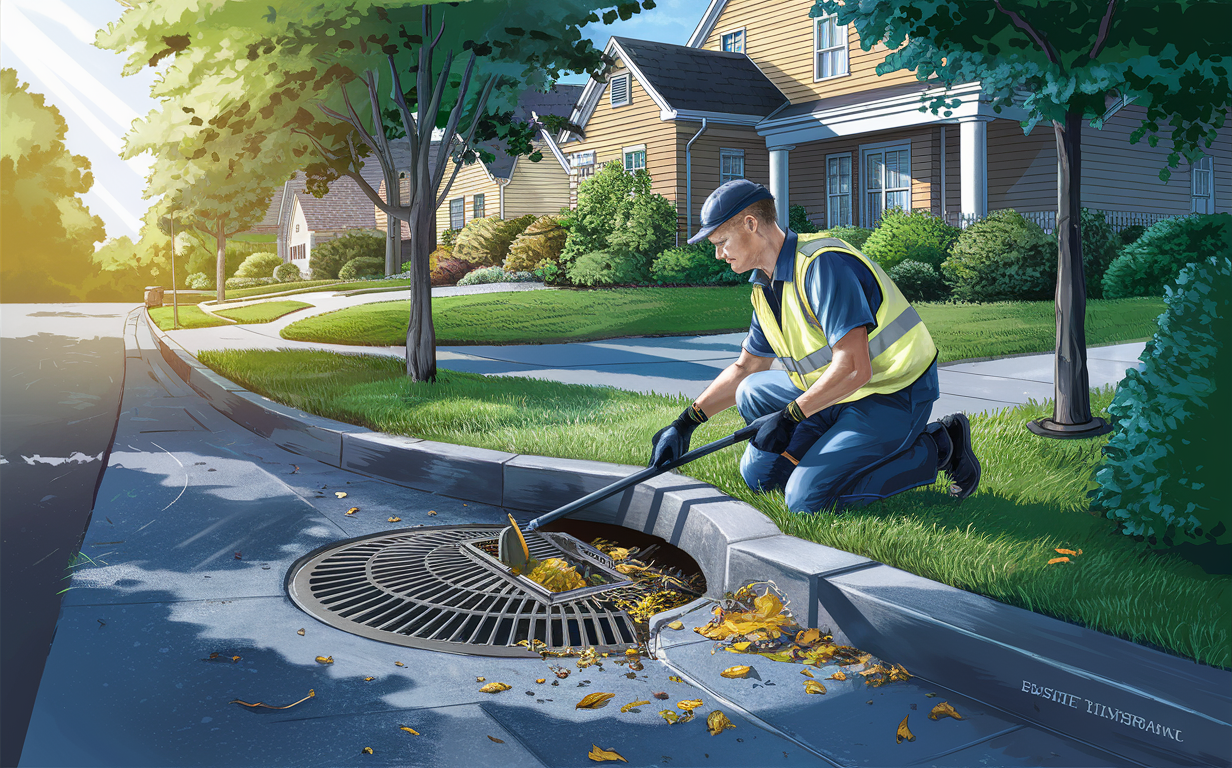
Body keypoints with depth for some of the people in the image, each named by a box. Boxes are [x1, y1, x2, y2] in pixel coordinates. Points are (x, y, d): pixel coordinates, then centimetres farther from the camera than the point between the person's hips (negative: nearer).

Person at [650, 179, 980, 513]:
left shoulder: (823, 264, -25)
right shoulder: (766, 285, 6)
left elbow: (854, 369, -31)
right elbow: (745, 368, 17)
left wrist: (790, 417, -25)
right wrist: (687, 422, 10)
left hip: (895, 397, -9)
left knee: (806, 498, -17)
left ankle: (936, 448, -4)